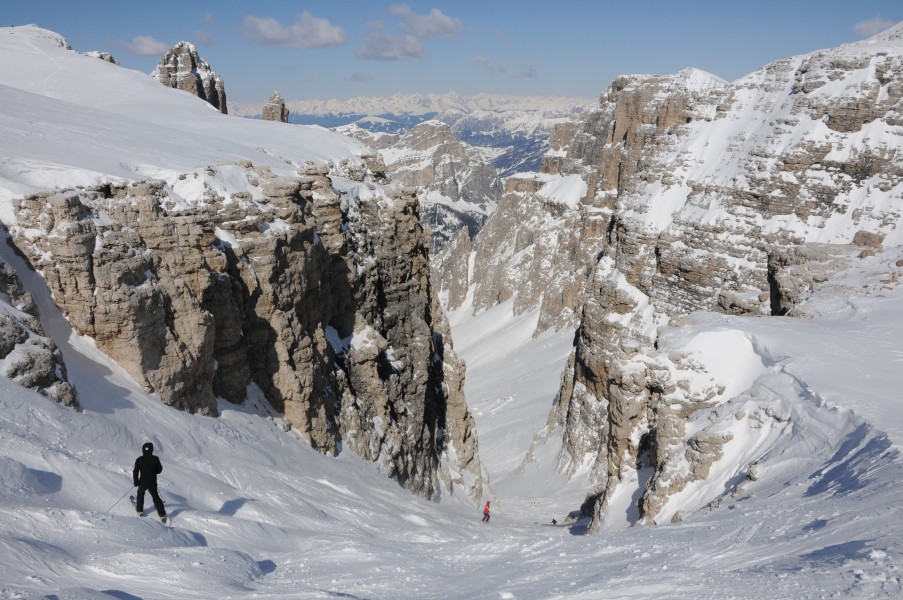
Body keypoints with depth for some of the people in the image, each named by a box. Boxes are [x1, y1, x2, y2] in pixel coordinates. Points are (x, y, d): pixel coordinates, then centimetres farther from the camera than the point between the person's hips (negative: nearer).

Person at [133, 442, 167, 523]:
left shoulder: (139, 460, -11)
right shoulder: (155, 459, -10)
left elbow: (135, 471, -9)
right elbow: (159, 470, -1)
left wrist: (135, 482, 3)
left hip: (142, 482, -1)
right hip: (153, 483, 1)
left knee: (140, 494, 29)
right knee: (155, 497, 15)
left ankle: (140, 511, 32)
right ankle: (162, 515, 12)